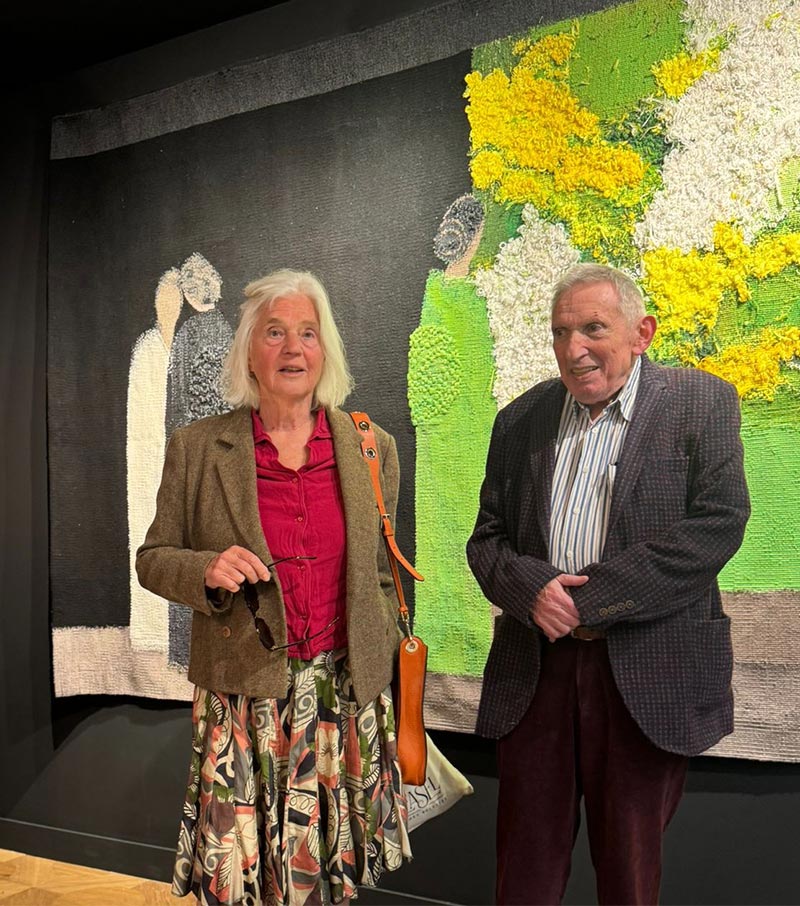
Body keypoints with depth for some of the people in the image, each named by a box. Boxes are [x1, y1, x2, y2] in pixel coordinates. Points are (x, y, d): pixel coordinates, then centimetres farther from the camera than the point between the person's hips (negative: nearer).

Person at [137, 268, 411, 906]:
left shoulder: (372, 447, 2)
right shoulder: (196, 448, -3)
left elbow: (382, 572, 10)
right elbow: (153, 558, 5)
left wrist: (382, 661, 11)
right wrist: (207, 571, -16)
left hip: (347, 693, 2)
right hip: (245, 698, -1)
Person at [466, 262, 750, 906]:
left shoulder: (701, 402, -1)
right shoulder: (521, 419, 9)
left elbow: (718, 525, -12)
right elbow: (487, 539, 10)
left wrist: (587, 599, -15)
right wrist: (531, 588, -13)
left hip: (647, 675, -3)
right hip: (533, 670, 3)